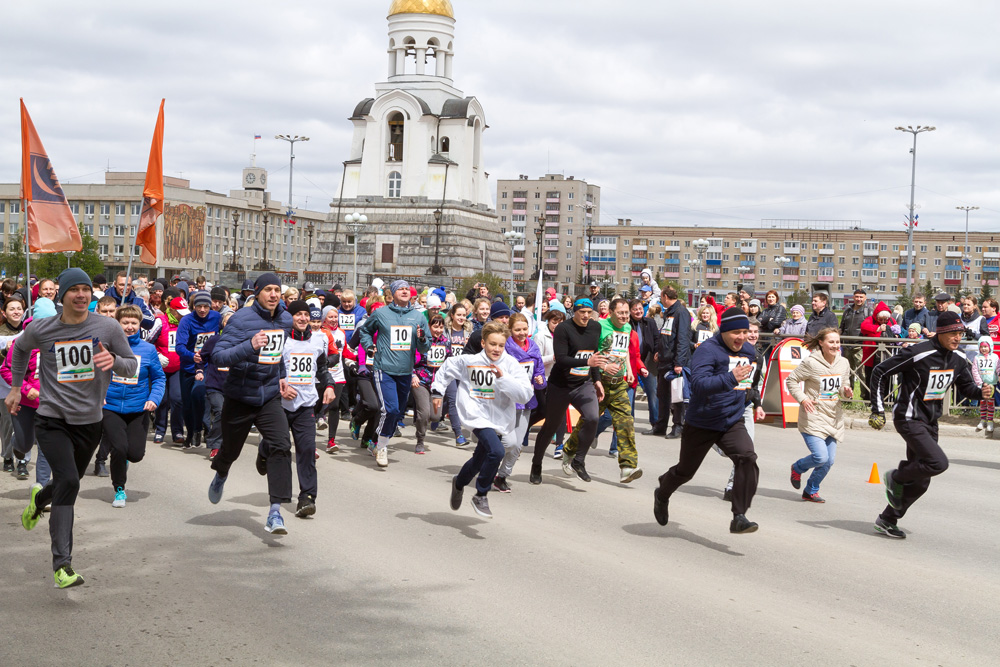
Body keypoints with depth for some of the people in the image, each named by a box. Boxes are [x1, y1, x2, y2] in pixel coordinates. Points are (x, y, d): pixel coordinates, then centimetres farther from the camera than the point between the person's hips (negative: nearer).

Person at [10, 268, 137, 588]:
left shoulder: (107, 327, -5)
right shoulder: (40, 330, -4)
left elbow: (132, 365, 1)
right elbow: (20, 349, 18)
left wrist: (114, 361, -20)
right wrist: (15, 387, 21)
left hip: (89, 421, 3)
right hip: (51, 420, -3)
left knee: (68, 483, 18)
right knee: (68, 481, -21)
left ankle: (39, 498, 57)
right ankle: (62, 564, -19)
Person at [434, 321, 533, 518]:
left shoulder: (510, 364, -7)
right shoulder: (468, 361, -6)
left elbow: (525, 395, -17)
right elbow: (446, 369, 14)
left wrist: (503, 378, -26)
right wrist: (437, 392, 13)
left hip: (500, 420, 3)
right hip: (478, 416, -3)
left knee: (479, 461, 21)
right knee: (496, 452, -28)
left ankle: (459, 483, 54)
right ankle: (480, 497, -10)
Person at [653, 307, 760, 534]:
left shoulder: (749, 351, 5)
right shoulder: (707, 351, -19)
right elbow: (699, 384, -35)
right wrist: (731, 379, -43)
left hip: (732, 423, 4)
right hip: (701, 424, -4)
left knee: (748, 458, -23)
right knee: (685, 470, 13)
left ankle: (739, 517, -21)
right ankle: (662, 496, 46)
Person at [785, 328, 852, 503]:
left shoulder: (844, 363, 4)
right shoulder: (811, 363, -13)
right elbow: (791, 380, -4)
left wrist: (846, 393, -6)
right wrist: (802, 398, -16)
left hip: (834, 419, 6)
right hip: (813, 418, -6)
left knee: (829, 461, 6)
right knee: (821, 457, -16)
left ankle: (811, 490, 28)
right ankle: (797, 468, 18)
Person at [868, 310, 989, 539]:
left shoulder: (959, 359, 1)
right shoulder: (919, 354, -21)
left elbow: (966, 387, 15)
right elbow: (880, 372, -15)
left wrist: (981, 392, -10)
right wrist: (878, 410, -15)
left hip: (930, 422, 8)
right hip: (909, 418, -8)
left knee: (920, 482, 10)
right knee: (938, 463, -23)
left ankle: (887, 520, 26)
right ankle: (896, 477, 4)